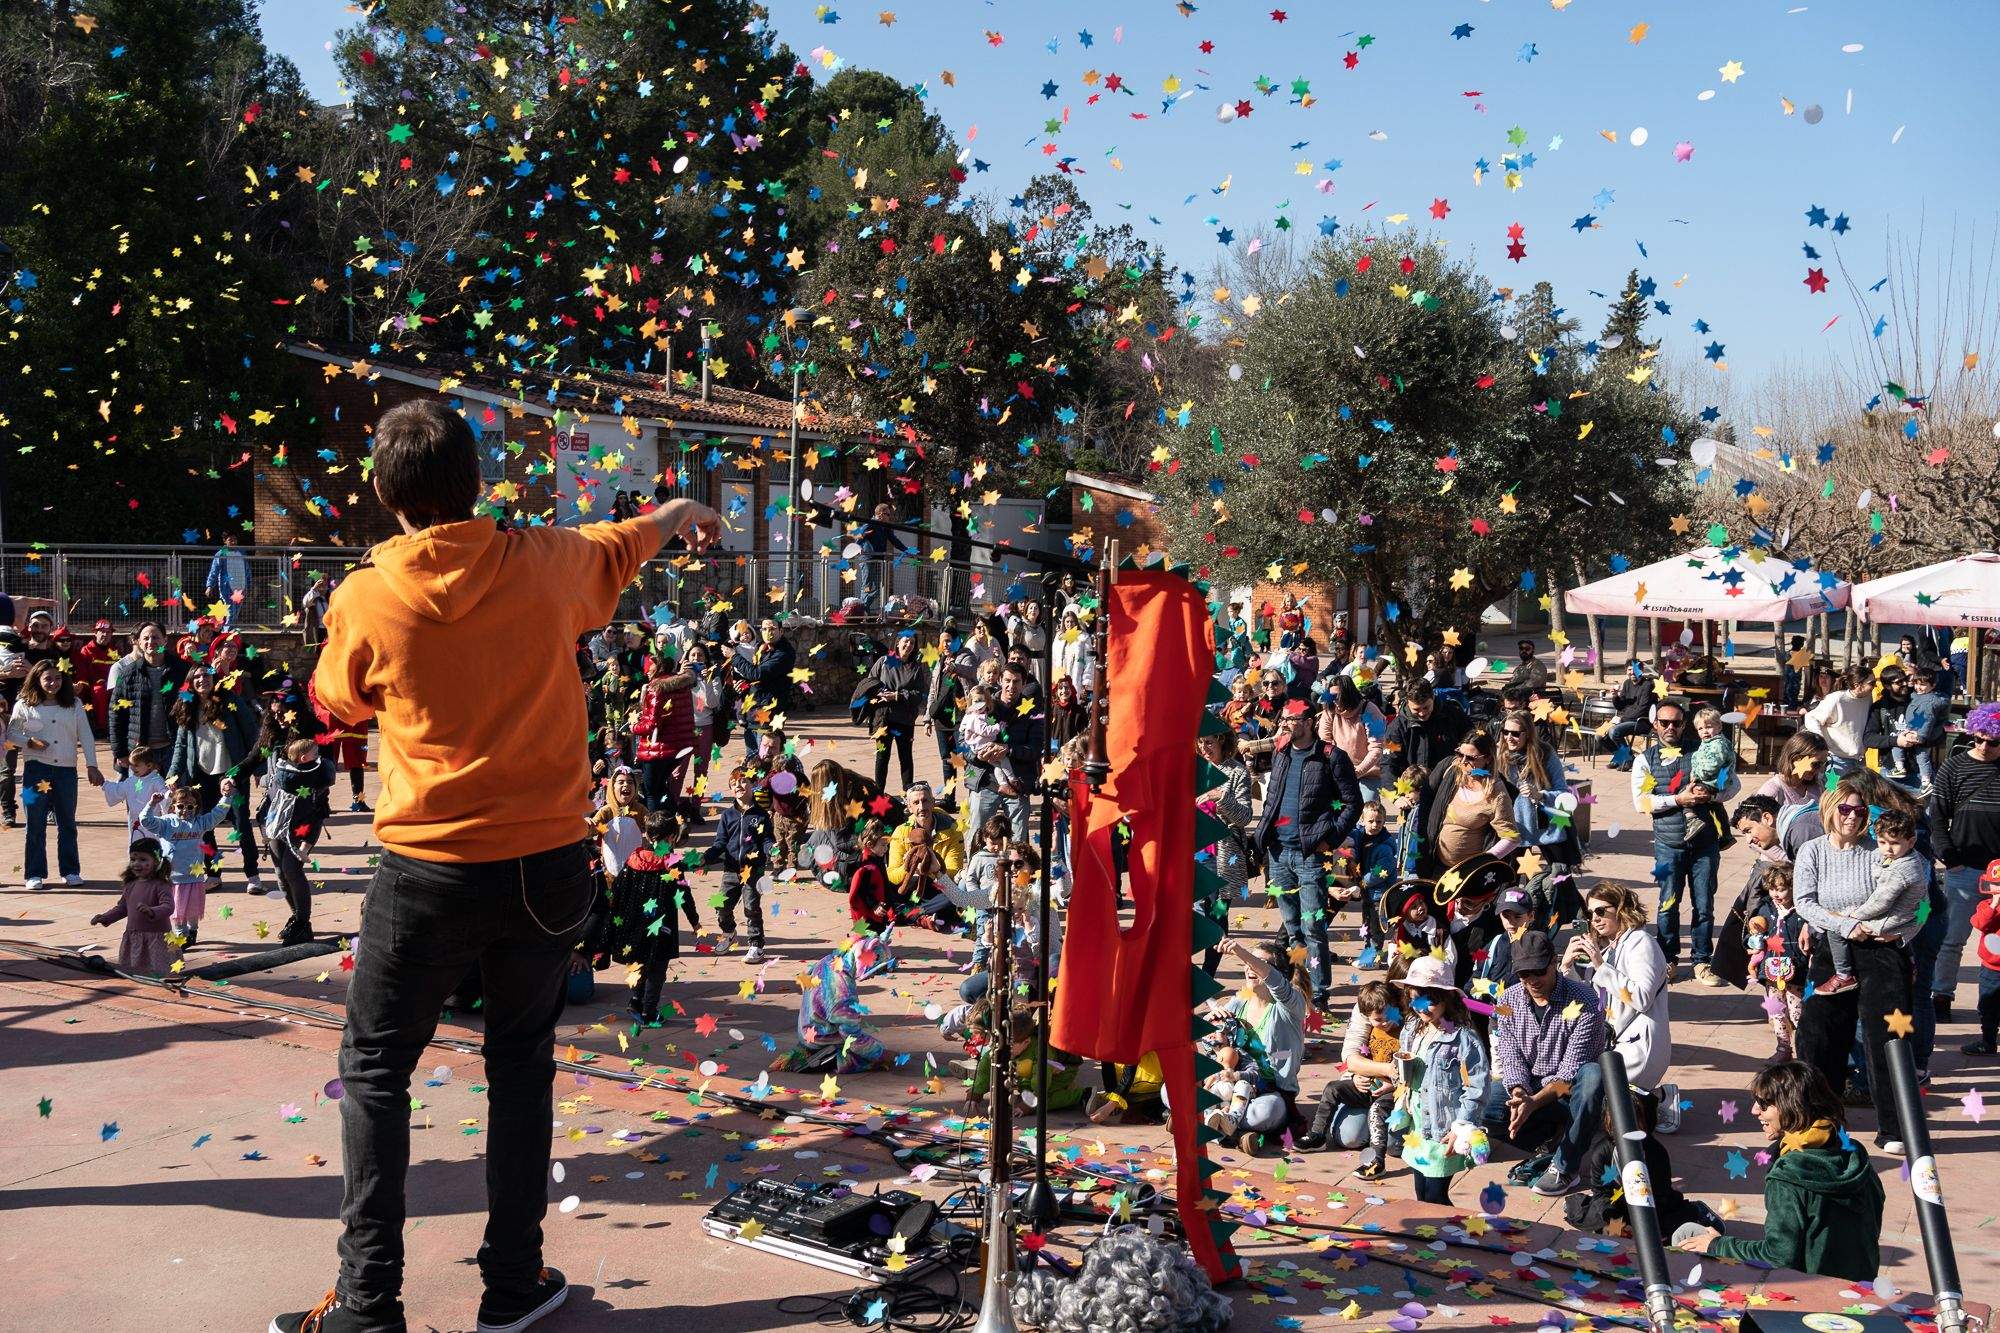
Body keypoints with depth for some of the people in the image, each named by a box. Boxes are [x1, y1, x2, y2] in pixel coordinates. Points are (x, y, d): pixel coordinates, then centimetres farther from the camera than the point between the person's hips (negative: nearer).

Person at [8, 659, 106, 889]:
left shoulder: (74, 704, 6)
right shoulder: (25, 705, 2)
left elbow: (86, 736, 7)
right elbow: (11, 734, 9)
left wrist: (92, 766, 3)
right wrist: (29, 742, -10)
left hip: (66, 770, 2)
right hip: (37, 769, -1)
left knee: (67, 823, 8)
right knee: (36, 824, 1)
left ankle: (70, 871, 16)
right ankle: (35, 874, 9)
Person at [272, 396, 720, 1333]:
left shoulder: (364, 600, -9)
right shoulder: (539, 563, -4)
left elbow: (339, 706, 12)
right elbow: (618, 548, 20)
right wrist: (680, 514, 42)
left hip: (428, 873, -2)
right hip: (546, 866, 3)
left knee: (375, 1071, 12)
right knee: (521, 1062, 16)